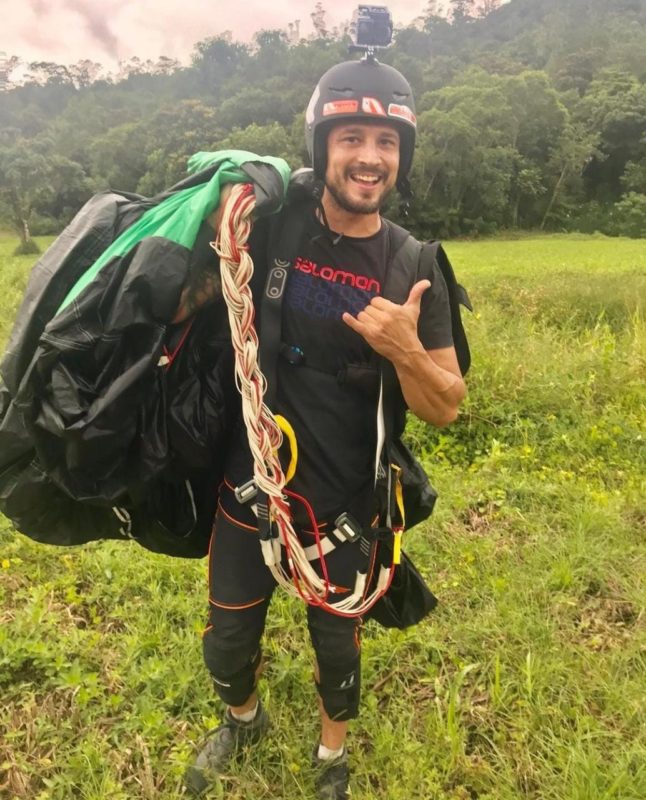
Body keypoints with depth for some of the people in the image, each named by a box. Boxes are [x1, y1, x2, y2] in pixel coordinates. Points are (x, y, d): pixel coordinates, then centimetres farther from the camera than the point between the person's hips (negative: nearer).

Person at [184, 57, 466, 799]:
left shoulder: (412, 268, -9)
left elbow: (446, 409, -8)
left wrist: (405, 351, -26)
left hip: (343, 503, 0)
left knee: (336, 644, 19)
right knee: (227, 644, 18)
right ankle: (243, 718, 55)